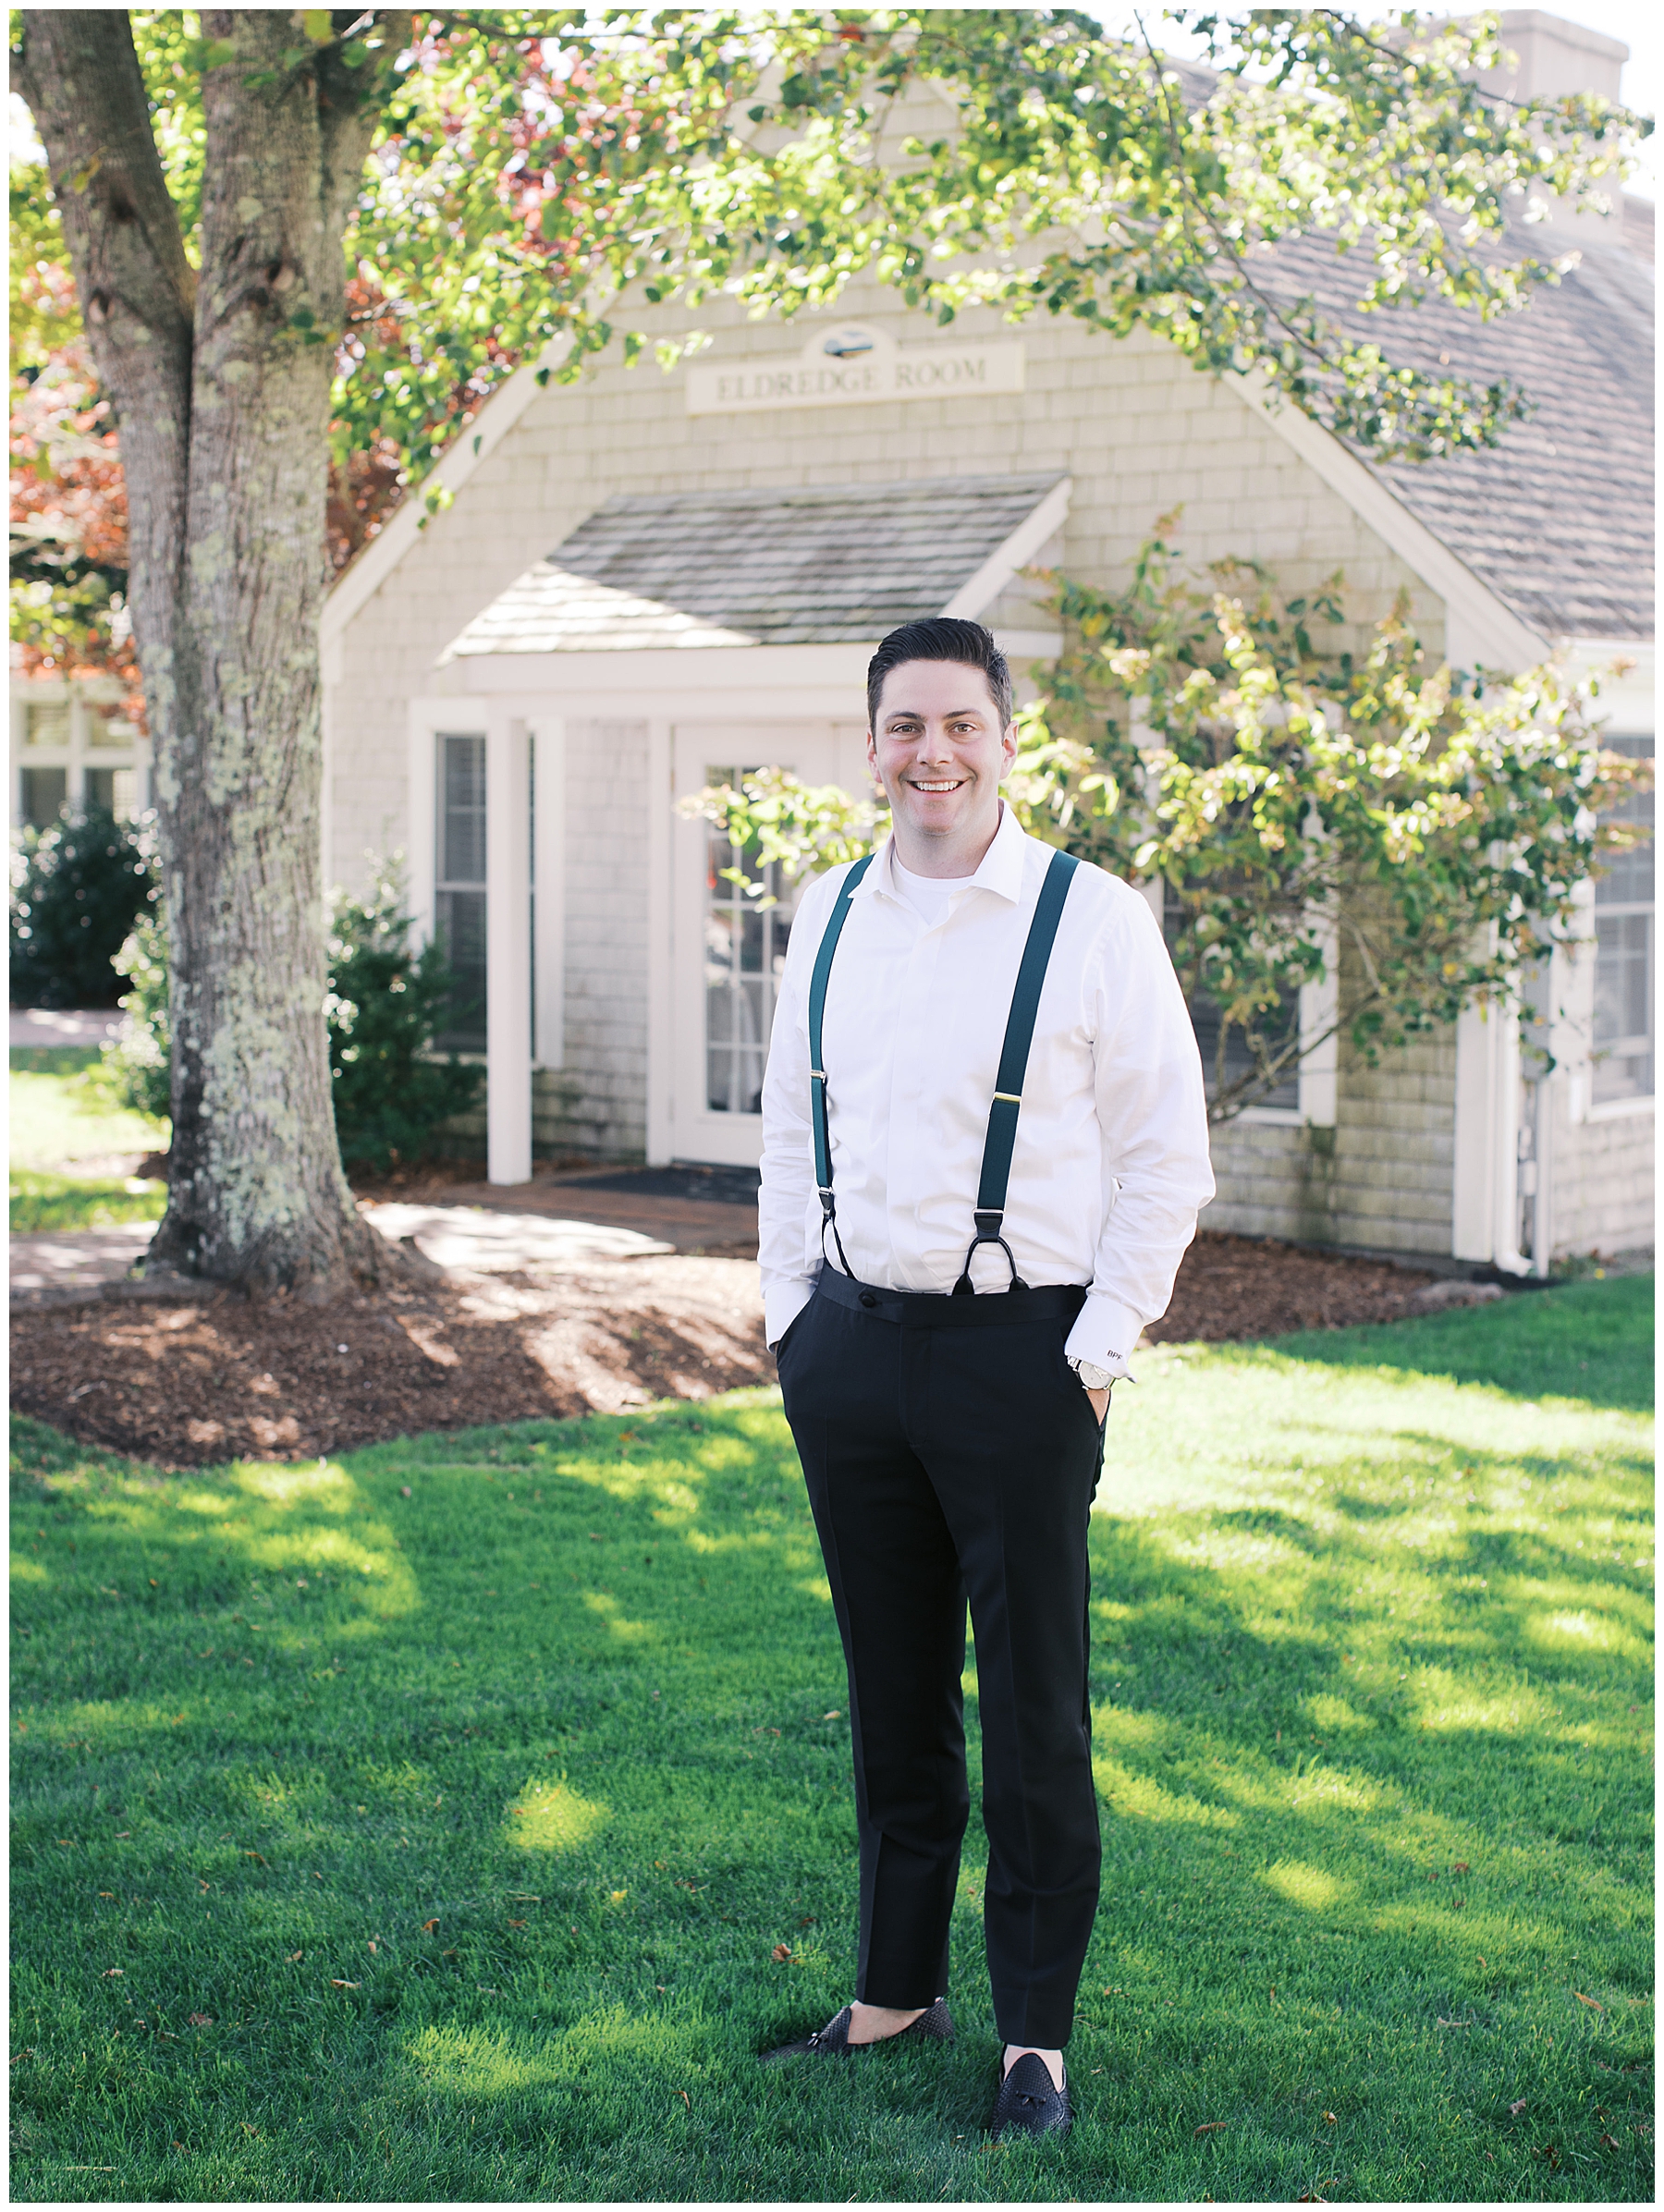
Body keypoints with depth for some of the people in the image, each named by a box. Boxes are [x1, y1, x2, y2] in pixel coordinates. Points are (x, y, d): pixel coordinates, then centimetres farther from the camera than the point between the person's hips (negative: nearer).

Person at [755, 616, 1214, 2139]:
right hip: (849, 1349, 5)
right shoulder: (831, 915, 9)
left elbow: (1168, 1157, -6)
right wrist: (794, 1317, 12)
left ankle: (1038, 2038, 14)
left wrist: (1095, 1356, -9)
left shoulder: (1092, 919, -7)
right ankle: (898, 1990, 27)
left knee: (1032, 1713, 2)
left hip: (1018, 1355, -5)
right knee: (892, 1696, 14)